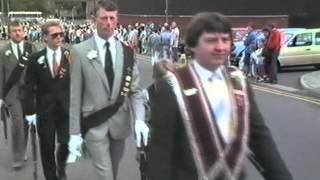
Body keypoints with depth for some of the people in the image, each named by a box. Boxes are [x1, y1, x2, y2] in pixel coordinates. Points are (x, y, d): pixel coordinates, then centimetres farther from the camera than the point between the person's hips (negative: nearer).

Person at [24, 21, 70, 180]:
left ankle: (61, 167, 33)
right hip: (45, 111, 1)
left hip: (66, 109, 0)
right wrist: (30, 111, -5)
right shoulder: (35, 58, -1)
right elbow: (29, 87, -1)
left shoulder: (71, 55, -2)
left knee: (66, 144, -1)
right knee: (47, 148, 9)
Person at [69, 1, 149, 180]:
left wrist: (139, 119, -18)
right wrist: (75, 132, -6)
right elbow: (75, 94, -5)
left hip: (120, 123, 3)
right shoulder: (80, 51, -7)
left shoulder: (127, 51, 0)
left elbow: (135, 90, -1)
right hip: (94, 125, -3)